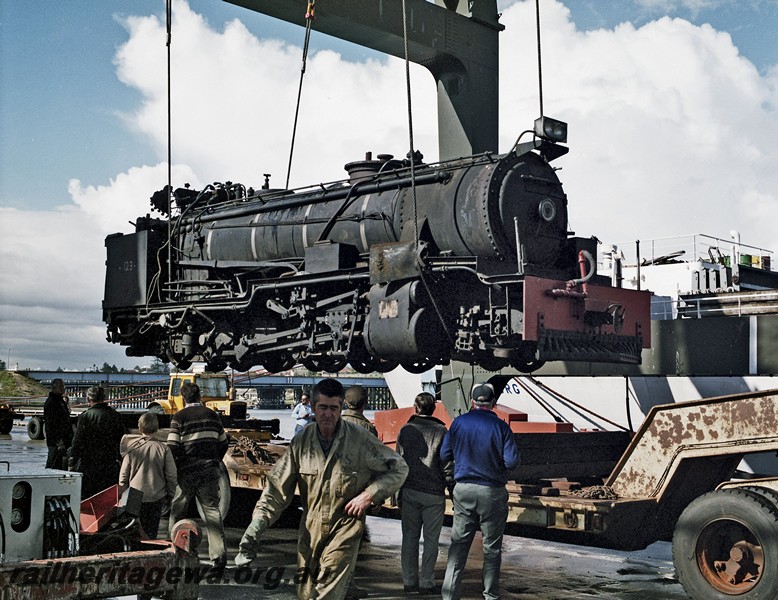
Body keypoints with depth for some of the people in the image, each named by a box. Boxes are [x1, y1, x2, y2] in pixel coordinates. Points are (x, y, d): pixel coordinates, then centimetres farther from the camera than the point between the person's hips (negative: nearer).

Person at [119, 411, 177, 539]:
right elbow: (171, 476, -4)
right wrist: (170, 496, 9)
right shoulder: (163, 449, -9)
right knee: (152, 531, 10)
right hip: (157, 497, -1)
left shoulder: (132, 448, -6)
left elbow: (123, 475, 1)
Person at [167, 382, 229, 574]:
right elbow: (223, 442, 13)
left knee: (177, 510, 15)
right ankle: (219, 556, -8)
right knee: (212, 511, 2)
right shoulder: (212, 415, 8)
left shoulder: (179, 417, -4)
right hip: (210, 470, 3)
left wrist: (172, 470, 0)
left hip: (187, 471, -3)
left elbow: (172, 447, -11)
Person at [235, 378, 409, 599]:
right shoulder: (301, 442, 0)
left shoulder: (360, 439, -10)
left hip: (344, 529, -4)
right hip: (310, 529, 4)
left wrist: (369, 494, -12)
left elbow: (398, 469, 0)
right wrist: (257, 524, -9)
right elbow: (278, 486, 2)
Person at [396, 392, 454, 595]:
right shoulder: (441, 431, -3)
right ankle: (426, 582, 6)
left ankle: (409, 581, 13)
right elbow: (448, 464, -4)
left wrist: (399, 491, 12)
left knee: (410, 537, 10)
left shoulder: (405, 430, 3)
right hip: (434, 493, -2)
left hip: (409, 492, 2)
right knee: (431, 539, 5)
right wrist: (452, 489, 4)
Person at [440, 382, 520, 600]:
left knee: (459, 543, 8)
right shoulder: (500, 426, -9)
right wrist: (495, 459, 7)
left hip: (463, 490, 2)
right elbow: (512, 461, -13)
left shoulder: (458, 423, -2)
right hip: (492, 492, -2)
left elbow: (444, 455, 4)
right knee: (492, 547, 9)